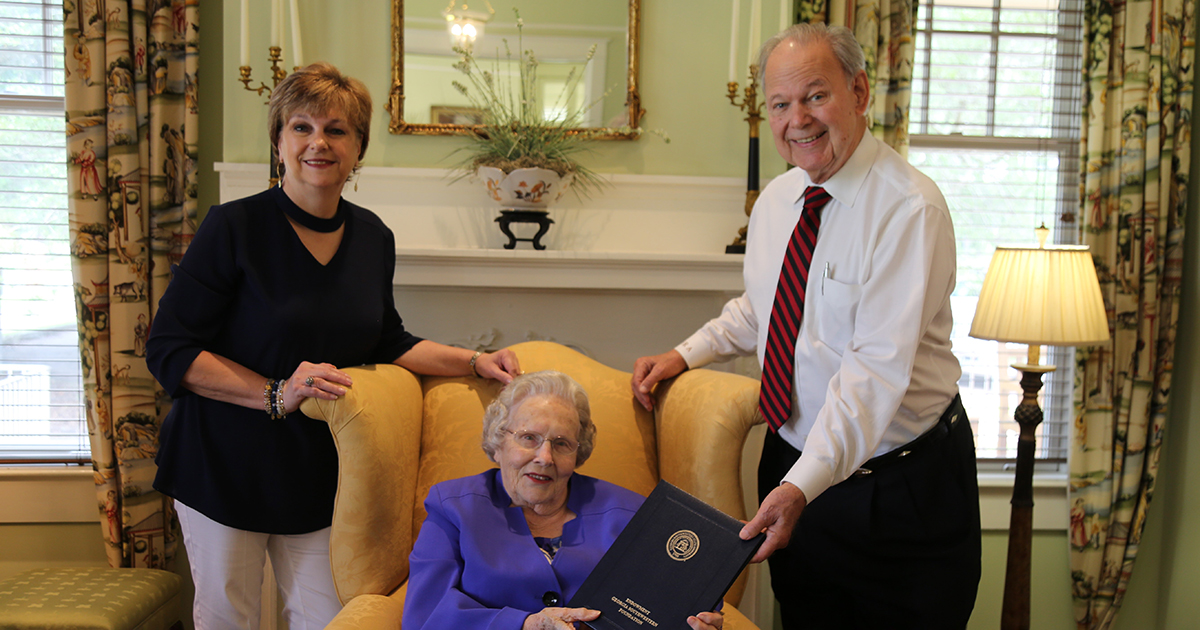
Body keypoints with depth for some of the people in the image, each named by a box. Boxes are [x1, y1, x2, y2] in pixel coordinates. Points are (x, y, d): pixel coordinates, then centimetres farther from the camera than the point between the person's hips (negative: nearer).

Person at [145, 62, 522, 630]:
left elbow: (385, 343, 14)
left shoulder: (373, 238, 2)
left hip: (319, 473, 4)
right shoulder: (234, 227, -15)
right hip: (224, 464, -3)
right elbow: (167, 350, -14)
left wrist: (475, 362, 2)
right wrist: (276, 394, -23)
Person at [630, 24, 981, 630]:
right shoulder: (775, 199, 2)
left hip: (899, 486, -6)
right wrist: (685, 354, 6)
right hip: (793, 463, 6)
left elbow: (878, 367, -29)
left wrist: (804, 484, -35)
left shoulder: (909, 207, -22)